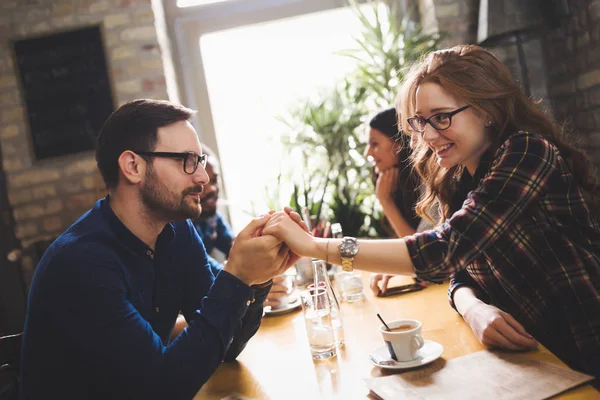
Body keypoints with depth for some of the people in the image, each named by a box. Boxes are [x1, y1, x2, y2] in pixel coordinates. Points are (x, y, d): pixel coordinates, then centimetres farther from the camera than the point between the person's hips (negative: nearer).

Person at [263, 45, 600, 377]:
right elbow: (462, 269, 4)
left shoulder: (527, 154, -18)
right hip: (531, 354, 6)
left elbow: (447, 250, -28)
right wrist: (475, 309, -19)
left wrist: (314, 246, -28)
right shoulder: (461, 179, 5)